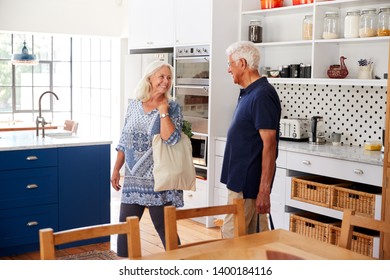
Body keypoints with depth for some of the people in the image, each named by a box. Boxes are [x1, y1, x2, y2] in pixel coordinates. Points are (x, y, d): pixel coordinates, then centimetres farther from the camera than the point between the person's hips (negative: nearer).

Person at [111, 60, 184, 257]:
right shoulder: (133, 105, 8)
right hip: (133, 179, 4)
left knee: (165, 228, 3)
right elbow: (124, 141, 13)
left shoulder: (172, 108, -3)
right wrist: (116, 170, 12)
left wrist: (163, 111, -15)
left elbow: (171, 139, -19)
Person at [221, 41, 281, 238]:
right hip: (241, 179, 10)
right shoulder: (248, 93, 13)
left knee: (231, 235, -5)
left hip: (247, 184, -10)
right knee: (256, 238, 15)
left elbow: (269, 144, -21)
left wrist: (264, 190, -23)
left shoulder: (262, 96, -18)